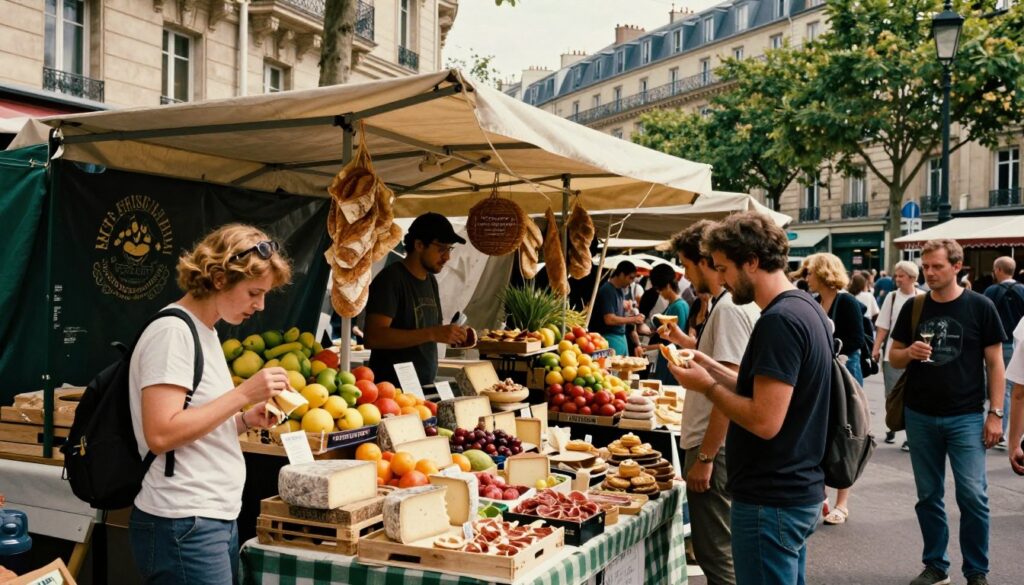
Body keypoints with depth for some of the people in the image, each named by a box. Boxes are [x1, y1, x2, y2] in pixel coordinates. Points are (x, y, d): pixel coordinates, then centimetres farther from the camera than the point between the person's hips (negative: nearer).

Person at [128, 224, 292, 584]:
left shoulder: (205, 332, 12)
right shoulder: (173, 331, -14)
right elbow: (161, 435, -22)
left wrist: (246, 420, 2)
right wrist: (243, 394, -19)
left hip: (218, 518, 9)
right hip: (184, 526, -9)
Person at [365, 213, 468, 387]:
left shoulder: (431, 281, 12)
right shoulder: (390, 280, -12)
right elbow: (373, 337, -22)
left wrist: (453, 336, 0)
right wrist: (431, 334, -27)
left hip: (425, 386, 7)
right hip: (392, 388, -7)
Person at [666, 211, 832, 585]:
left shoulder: (779, 321, -22)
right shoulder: (806, 307, 9)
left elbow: (765, 421, -26)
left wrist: (707, 386, -14)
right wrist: (712, 367, 8)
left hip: (771, 502, -10)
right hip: (800, 491, 10)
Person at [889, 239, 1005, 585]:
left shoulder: (980, 307, -2)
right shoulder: (913, 307, 5)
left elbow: (994, 362, 0)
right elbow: (894, 357, 11)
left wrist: (995, 413, -6)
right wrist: (909, 353, -13)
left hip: (965, 417, -3)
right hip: (920, 416, 3)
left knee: (973, 496, -4)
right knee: (928, 496, 10)